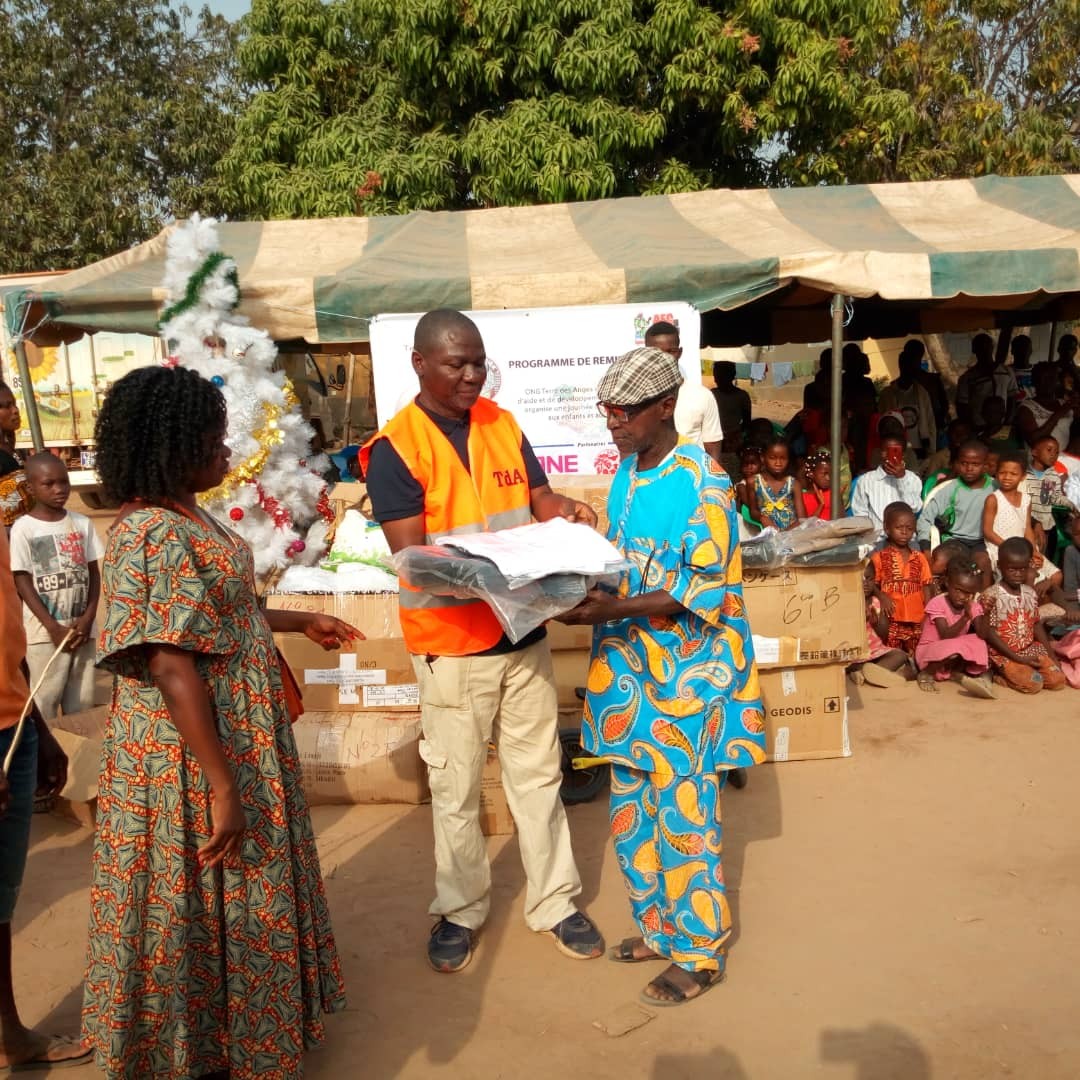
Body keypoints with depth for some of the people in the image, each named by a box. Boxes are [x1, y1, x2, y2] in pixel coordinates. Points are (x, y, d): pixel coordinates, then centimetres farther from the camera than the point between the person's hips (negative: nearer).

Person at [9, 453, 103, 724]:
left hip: (82, 627, 4)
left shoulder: (82, 523, 5)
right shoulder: (23, 528, -6)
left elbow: (94, 573, 8)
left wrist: (88, 617, -6)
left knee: (82, 702, 9)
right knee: (44, 702, 0)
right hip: (44, 632, -3)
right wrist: (54, 627, -11)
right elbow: (22, 581, -7)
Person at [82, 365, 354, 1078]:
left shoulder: (181, 515, 6)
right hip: (194, 753, -10)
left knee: (230, 897, 24)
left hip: (233, 735, 10)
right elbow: (175, 671, -28)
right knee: (205, 905, 10)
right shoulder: (156, 536, -26)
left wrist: (302, 621, 23)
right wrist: (222, 786, -26)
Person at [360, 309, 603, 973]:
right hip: (452, 644, -4)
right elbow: (410, 554, -18)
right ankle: (460, 909, 31)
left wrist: (565, 510, -14)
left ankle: (555, 901, 30)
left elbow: (538, 496, 9)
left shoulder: (503, 424, 5)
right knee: (456, 787, 10)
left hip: (524, 632, 5)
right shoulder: (394, 448, -12)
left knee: (539, 773, 15)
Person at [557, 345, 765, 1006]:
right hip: (630, 669, 8)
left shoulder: (702, 484, -15)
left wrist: (613, 609, -27)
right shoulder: (627, 474, 9)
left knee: (685, 816, 4)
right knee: (632, 810, 16)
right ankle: (659, 926, 35)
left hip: (687, 674, -7)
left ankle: (700, 952, 22)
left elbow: (705, 589, -18)